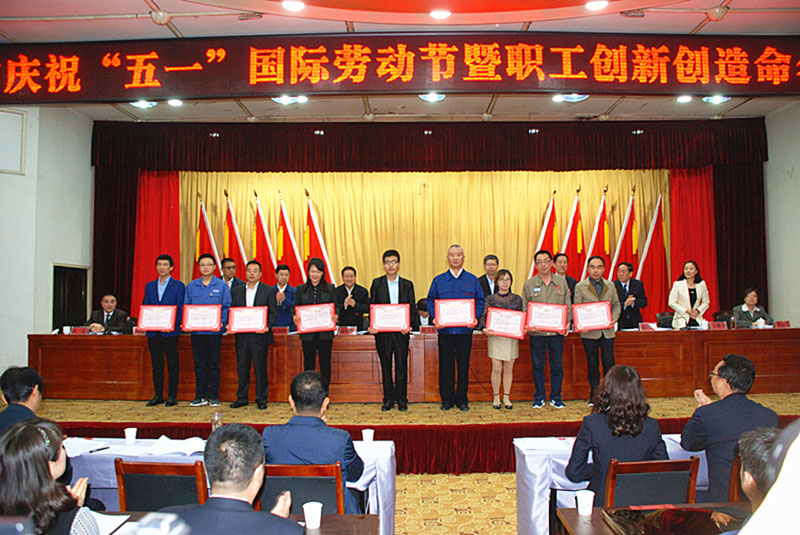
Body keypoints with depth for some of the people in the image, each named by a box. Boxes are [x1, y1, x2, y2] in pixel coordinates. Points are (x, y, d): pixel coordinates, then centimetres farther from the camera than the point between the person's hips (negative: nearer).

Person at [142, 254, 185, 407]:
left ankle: (172, 396, 7)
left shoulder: (178, 285, 1)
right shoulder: (149, 286, 15)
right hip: (153, 332, 4)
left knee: (172, 364, 0)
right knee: (156, 364, 9)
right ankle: (158, 396, 17)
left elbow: (181, 309, -3)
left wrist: (173, 325, -16)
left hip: (170, 332, -4)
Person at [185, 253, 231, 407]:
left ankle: (214, 396, 11)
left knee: (213, 364, 3)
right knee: (199, 364, 6)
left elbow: (226, 307, 0)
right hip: (196, 330, 2)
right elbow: (186, 306, 11)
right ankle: (200, 396, 14)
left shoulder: (222, 285, 3)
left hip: (214, 331, -2)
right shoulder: (191, 286, 10)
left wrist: (221, 322, -14)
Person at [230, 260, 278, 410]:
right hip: (241, 335, 3)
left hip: (259, 336, -3)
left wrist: (267, 327, -17)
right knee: (242, 368, 9)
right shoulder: (236, 291, 12)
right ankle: (241, 398, 20)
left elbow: (273, 312, -2)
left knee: (260, 368, 1)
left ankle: (261, 399, 11)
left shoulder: (268, 291, 2)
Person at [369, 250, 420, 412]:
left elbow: (412, 308, 5)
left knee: (401, 366, 2)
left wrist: (408, 325, -10)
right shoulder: (377, 283, 6)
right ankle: (388, 399, 15)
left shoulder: (407, 285, 7)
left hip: (401, 331, 0)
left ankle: (402, 399, 13)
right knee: (385, 366, 6)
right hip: (382, 331, 0)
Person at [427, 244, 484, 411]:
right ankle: (447, 399, 15)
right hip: (444, 329, 0)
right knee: (445, 365, 3)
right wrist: (435, 318, -9)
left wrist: (475, 318, -10)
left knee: (463, 365, 5)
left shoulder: (472, 280, 7)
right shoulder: (438, 280, 8)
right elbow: (431, 301, 7)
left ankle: (462, 399, 17)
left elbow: (480, 301, 6)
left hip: (465, 329, 0)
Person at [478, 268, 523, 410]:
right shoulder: (490, 298, 3)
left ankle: (506, 397, 17)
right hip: (495, 336, -2)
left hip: (512, 337, 2)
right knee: (497, 369, -2)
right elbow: (484, 316, 0)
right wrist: (484, 329, -18)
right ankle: (496, 397, 12)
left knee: (509, 369, 6)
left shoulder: (517, 299, 9)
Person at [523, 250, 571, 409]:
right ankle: (539, 398, 18)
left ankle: (556, 397, 21)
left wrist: (567, 324, -5)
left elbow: (568, 306, 9)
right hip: (536, 332, -1)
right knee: (537, 366, 6)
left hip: (557, 331, 1)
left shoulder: (562, 282, 7)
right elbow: (524, 309, 5)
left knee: (557, 366, 7)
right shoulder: (529, 284, 3)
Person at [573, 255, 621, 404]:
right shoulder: (580, 287, 0)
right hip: (589, 332, -2)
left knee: (609, 363, 2)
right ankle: (594, 396, 18)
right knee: (592, 365, 6)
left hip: (607, 331, 2)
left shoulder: (610, 285, 9)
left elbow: (616, 305, 14)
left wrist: (613, 319, -5)